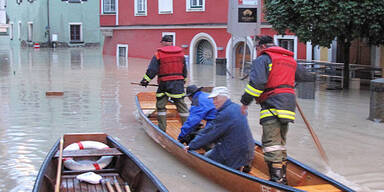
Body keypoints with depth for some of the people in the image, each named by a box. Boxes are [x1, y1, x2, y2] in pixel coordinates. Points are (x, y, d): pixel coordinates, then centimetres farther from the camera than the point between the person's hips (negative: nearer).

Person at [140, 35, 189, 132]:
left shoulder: (159, 54, -2)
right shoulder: (180, 53, 8)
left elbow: (152, 69, -6)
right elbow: (184, 70, 16)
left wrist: (146, 80, 2)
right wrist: (183, 79, 29)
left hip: (164, 83, -2)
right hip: (178, 82, 3)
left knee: (160, 105, 10)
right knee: (181, 104, 6)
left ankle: (162, 128, 10)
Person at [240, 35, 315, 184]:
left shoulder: (263, 59, -2)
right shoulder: (290, 60, 22)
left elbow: (257, 82, -15)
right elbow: (303, 75, 36)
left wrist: (245, 102, -11)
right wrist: (312, 77, 58)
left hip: (273, 105, -8)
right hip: (288, 105, 8)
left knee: (271, 143, -10)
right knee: (280, 143, 17)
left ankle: (276, 179, -17)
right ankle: (282, 177, 20)